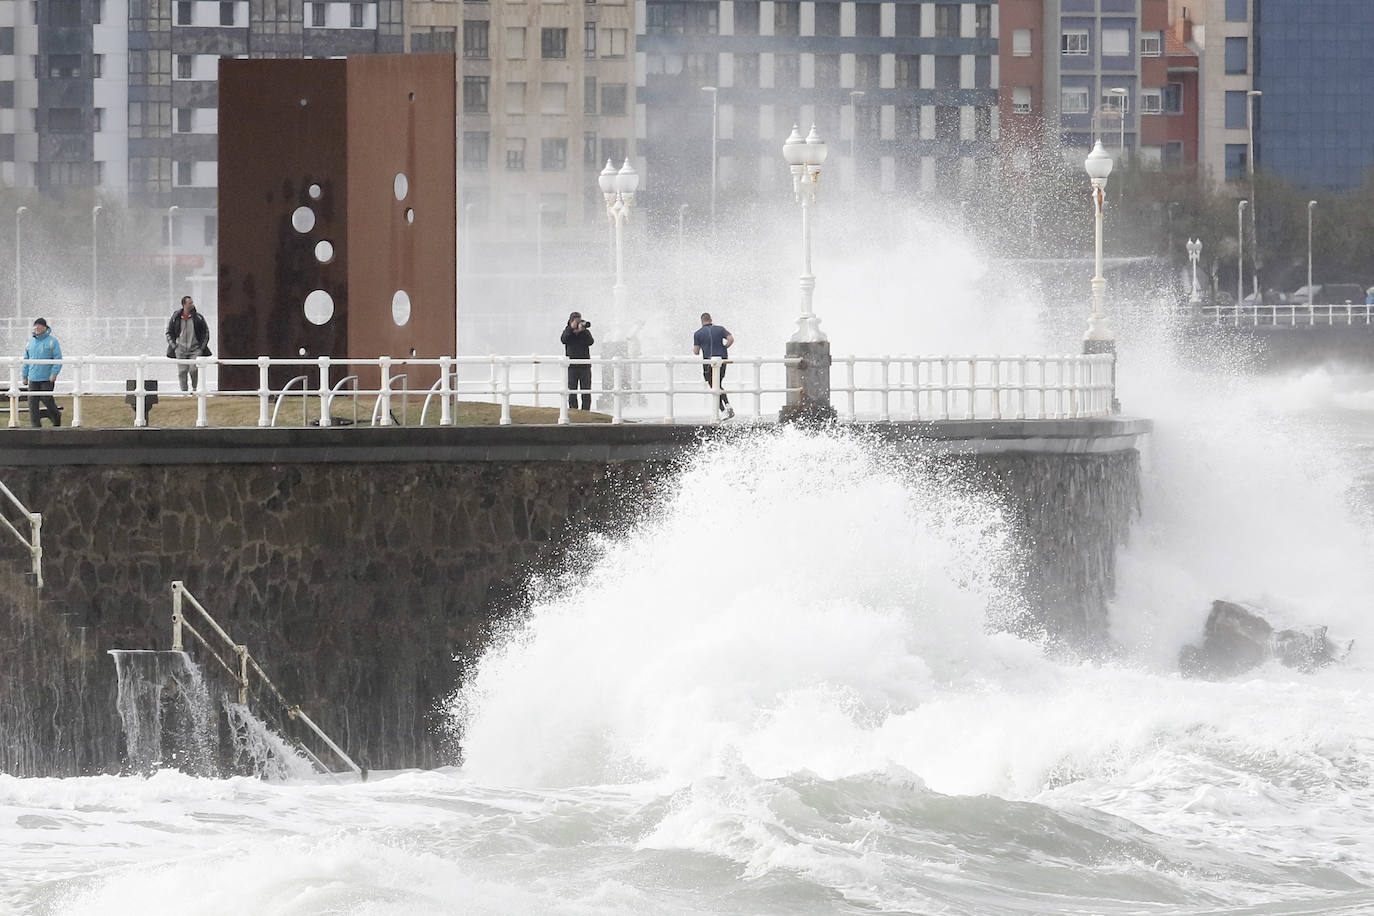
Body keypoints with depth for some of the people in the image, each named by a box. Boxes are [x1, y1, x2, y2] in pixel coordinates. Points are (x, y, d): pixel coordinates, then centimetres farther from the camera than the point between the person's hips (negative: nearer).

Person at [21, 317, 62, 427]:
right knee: (33, 402, -3)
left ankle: (56, 418, 20)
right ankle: (36, 425, 1)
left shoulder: (52, 341, -2)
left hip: (47, 378, -4)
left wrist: (54, 373, -17)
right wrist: (25, 376, 13)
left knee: (46, 399, -5)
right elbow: (26, 360, 17)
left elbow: (58, 359, -6)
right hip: (33, 378, 4)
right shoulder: (31, 341, 12)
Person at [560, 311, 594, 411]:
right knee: (572, 390, -2)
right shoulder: (567, 331, 8)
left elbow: (590, 342, -10)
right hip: (571, 367, 0)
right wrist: (571, 328, -17)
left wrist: (582, 330, -18)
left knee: (586, 391, 0)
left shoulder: (585, 333, 8)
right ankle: (572, 409, 2)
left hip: (585, 366, 0)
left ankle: (586, 410, 3)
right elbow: (564, 340, -12)